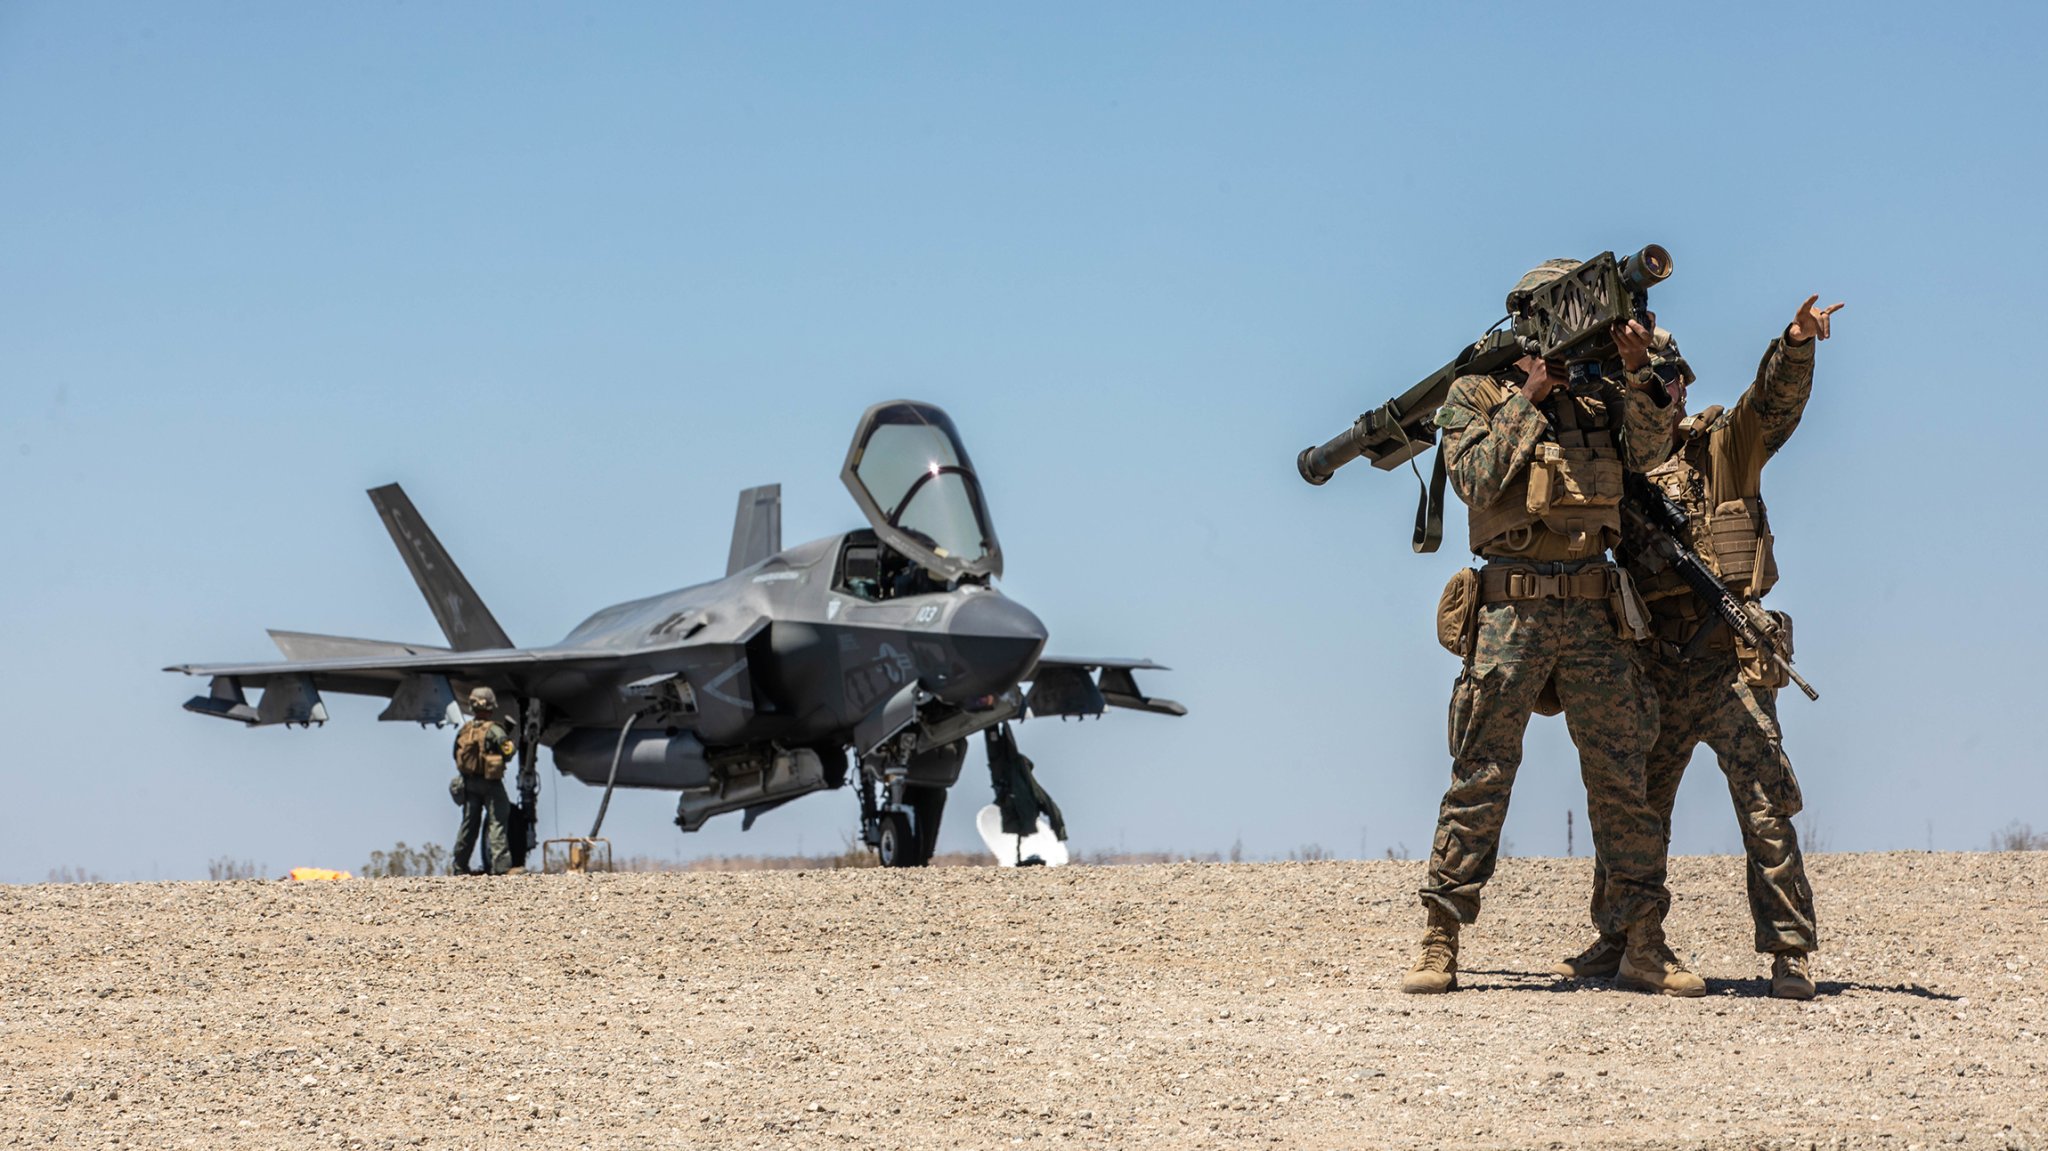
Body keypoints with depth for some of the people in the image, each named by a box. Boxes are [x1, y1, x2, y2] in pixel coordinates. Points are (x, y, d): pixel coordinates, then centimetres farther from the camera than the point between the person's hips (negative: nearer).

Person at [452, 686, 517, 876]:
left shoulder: (464, 730, 7)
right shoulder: (493, 730, -13)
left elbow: (457, 755, 11)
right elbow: (508, 751, -16)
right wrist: (513, 744, 4)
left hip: (469, 781, 6)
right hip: (490, 782, -6)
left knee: (469, 822, 12)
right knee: (498, 821, -4)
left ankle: (460, 866, 16)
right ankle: (500, 864, -13)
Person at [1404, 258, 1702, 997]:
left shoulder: (1601, 393, 15)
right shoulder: (1474, 394, 4)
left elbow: (1648, 451, -2)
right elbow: (1477, 483, -10)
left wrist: (1637, 371, -15)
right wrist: (1529, 397, -11)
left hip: (1593, 611, 4)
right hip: (1511, 607, -4)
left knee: (1621, 778, 4)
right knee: (1480, 778, -5)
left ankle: (1645, 946, 8)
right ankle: (1440, 945, -2)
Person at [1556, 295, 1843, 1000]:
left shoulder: (1722, 446, 6)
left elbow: (1775, 401, -8)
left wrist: (1796, 344, -30)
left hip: (1729, 657, -3)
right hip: (1655, 668, 4)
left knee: (1766, 804, -8)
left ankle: (1788, 952, -5)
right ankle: (1619, 940, 22)